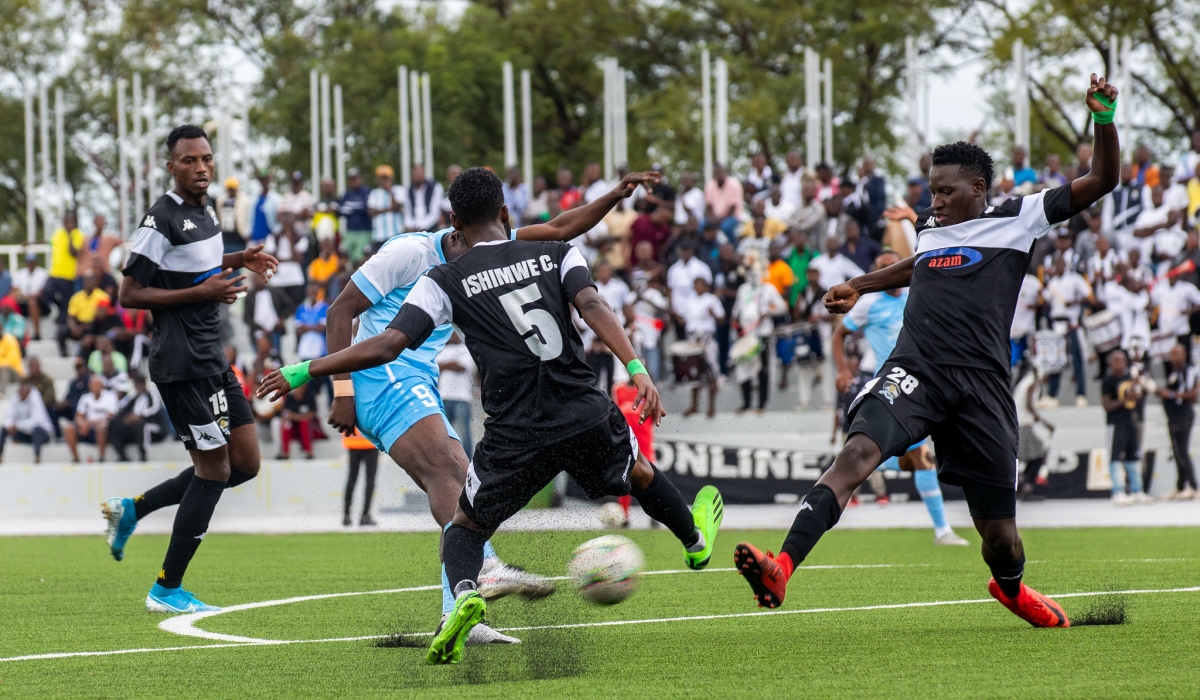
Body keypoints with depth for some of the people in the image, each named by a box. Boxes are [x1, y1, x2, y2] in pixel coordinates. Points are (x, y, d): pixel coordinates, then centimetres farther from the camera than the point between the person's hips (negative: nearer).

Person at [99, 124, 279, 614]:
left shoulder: (205, 211, 13)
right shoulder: (162, 219, -14)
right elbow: (129, 295, -16)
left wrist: (236, 262, 14)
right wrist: (201, 292, -19)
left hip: (210, 359, 9)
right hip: (182, 363, -9)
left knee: (245, 463, 9)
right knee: (214, 468, -7)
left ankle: (133, 509, 18)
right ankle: (167, 590, 2)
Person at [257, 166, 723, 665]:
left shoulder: (445, 281, 3)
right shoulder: (557, 255, 8)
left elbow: (387, 346, -6)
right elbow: (593, 307, -10)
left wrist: (305, 371, 2)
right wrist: (636, 369, -19)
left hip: (516, 436, -2)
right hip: (586, 416, 2)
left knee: (465, 525, 18)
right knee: (638, 470, 35)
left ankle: (464, 593, -13)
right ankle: (695, 539, 59)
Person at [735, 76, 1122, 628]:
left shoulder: (1016, 220, 7)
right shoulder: (928, 227, 21)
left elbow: (1102, 181, 5)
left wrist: (1103, 118, -8)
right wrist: (859, 286, 48)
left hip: (982, 386, -2)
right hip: (914, 373, 2)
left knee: (1000, 536, 3)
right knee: (858, 452, -29)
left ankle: (1011, 589, 41)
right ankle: (781, 569, -44)